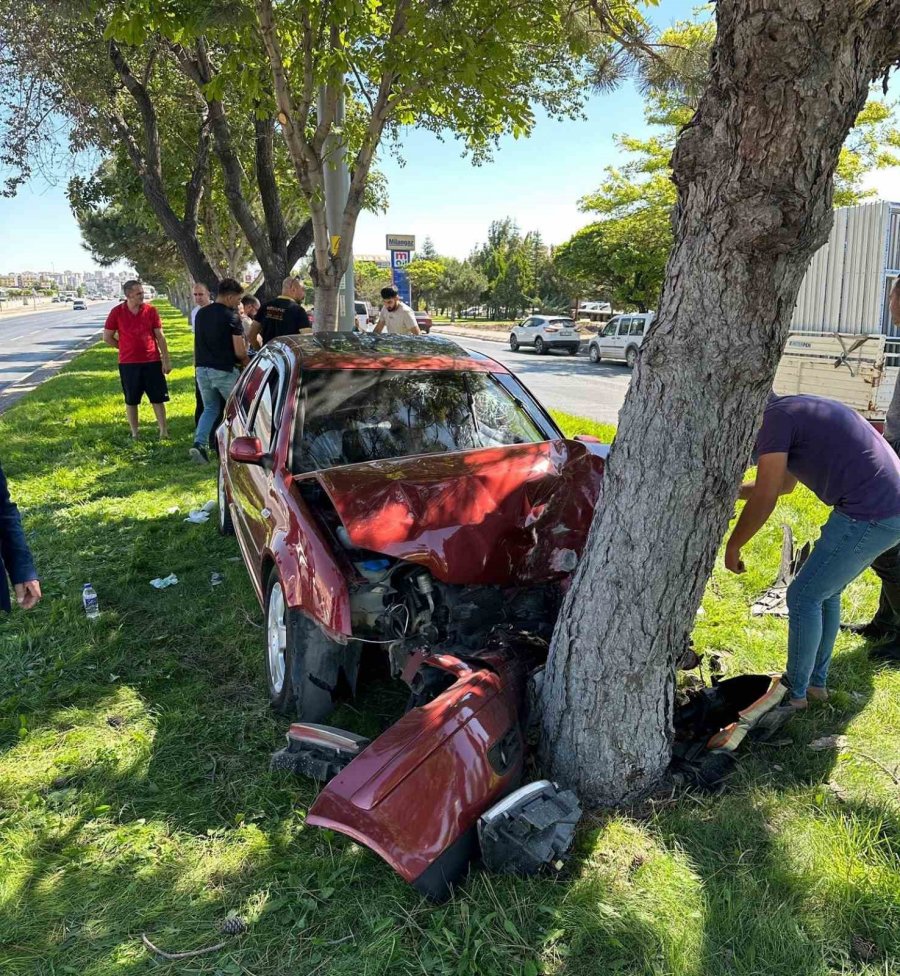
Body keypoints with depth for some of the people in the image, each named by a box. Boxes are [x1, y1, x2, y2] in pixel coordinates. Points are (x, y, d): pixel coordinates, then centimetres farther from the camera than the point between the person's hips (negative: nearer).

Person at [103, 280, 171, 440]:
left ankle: (164, 431, 12)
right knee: (131, 400, 8)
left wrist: (166, 360, -1)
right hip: (128, 363, 0)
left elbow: (160, 336, 2)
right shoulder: (117, 312, -3)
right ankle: (134, 433, 19)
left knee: (158, 398, 4)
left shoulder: (150, 310, -1)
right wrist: (125, 348, 5)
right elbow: (107, 337, 5)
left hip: (152, 361, 0)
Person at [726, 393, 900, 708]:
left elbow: (764, 499, -12)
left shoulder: (775, 418, -9)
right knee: (825, 593, 20)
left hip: (869, 515, -9)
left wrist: (733, 546, 0)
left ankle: (795, 692, 15)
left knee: (804, 597, 2)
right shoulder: (798, 411, 20)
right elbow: (784, 483, 34)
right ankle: (816, 681, 30)